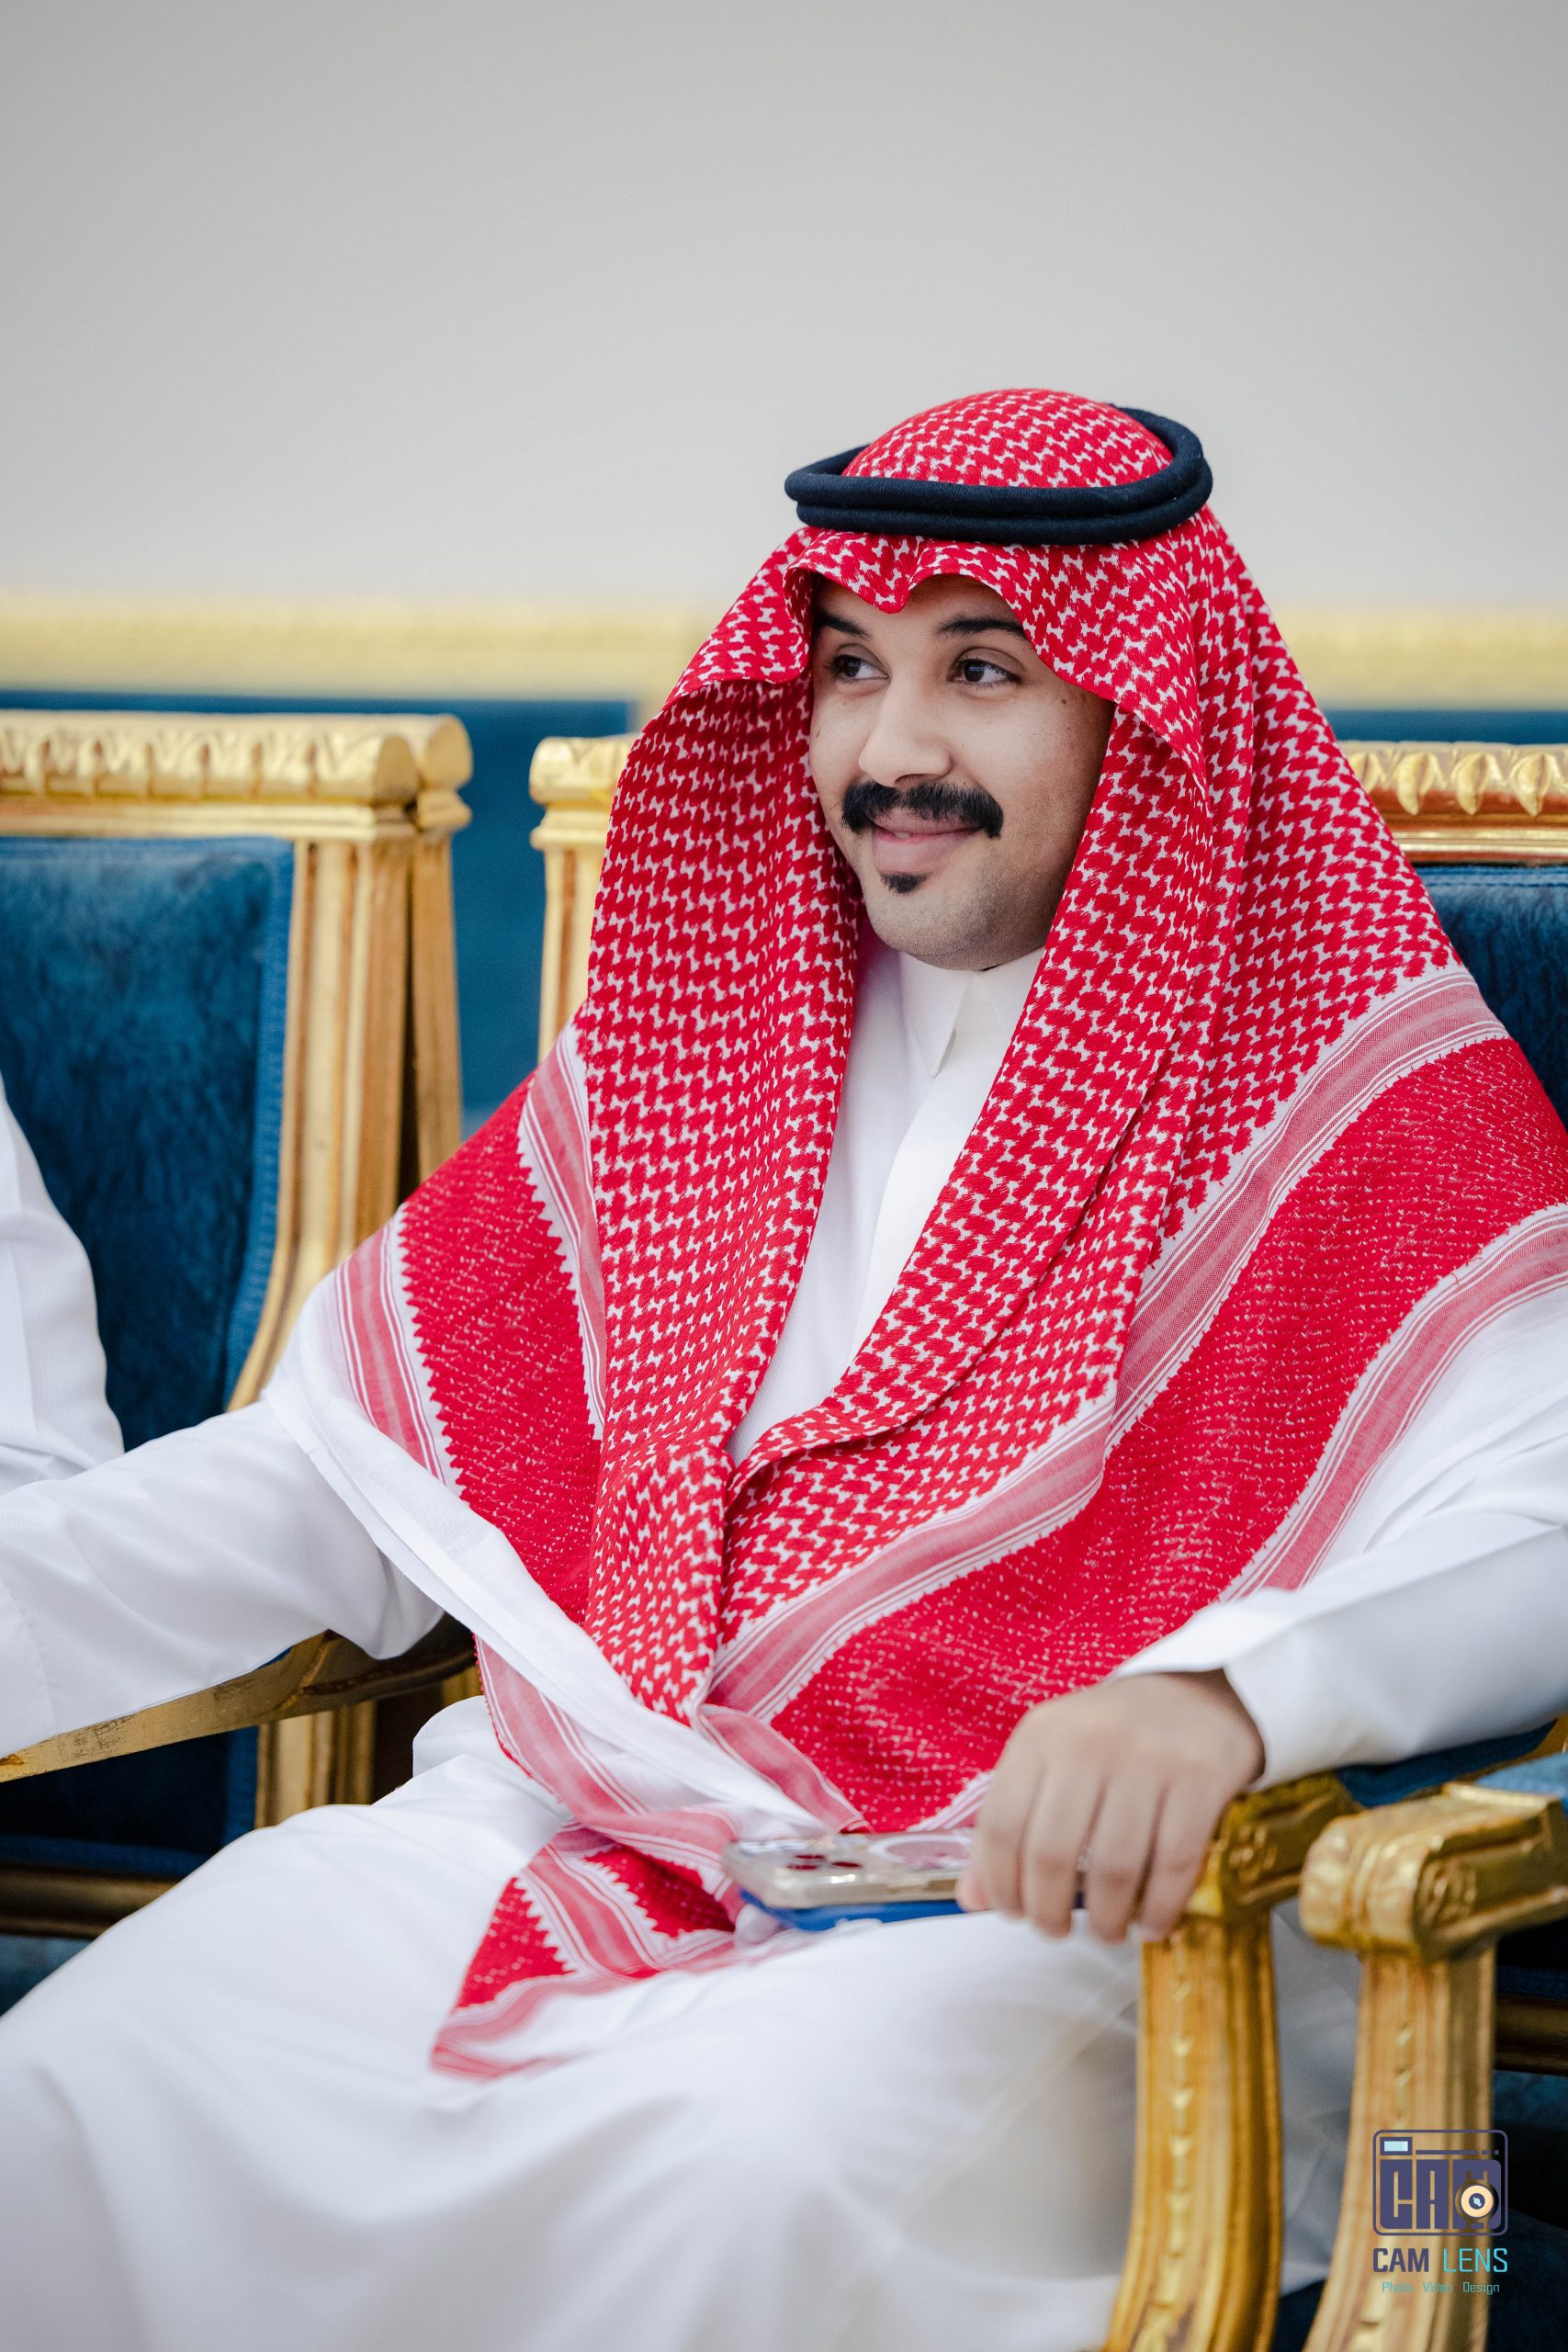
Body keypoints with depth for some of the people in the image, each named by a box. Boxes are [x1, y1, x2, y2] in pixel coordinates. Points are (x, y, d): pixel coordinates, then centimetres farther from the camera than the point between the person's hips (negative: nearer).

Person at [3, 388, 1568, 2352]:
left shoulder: (1357, 1095, 2)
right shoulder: (699, 1035, 17)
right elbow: (327, 1465, 16)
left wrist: (1217, 1690, -35)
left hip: (1038, 1901, -4)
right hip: (558, 1816, 5)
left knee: (752, 2169, -36)